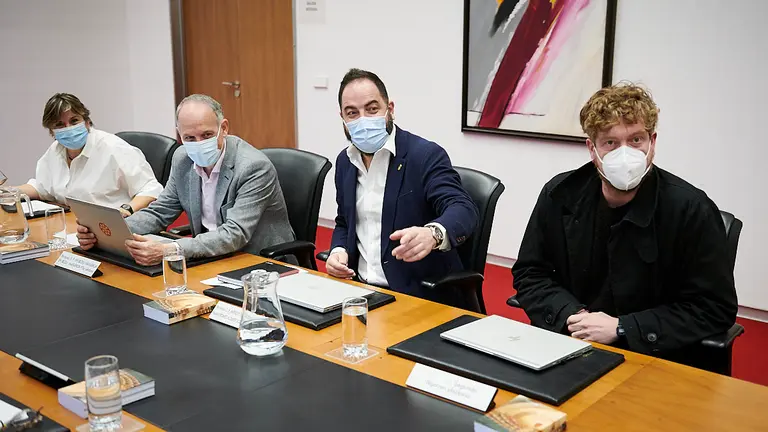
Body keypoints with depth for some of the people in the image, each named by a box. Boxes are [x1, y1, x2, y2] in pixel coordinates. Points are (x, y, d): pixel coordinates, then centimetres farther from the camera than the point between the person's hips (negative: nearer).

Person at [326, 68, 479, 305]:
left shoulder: (425, 155, -11)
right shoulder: (345, 161, 9)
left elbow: (463, 209, -24)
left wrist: (432, 234, -46)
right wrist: (338, 250, -1)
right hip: (359, 289, 5)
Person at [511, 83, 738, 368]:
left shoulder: (691, 210, -9)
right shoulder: (560, 195, 1)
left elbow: (716, 309, -7)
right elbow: (529, 275, 8)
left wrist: (620, 328, -14)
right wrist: (573, 315, -11)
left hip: (654, 358, -2)